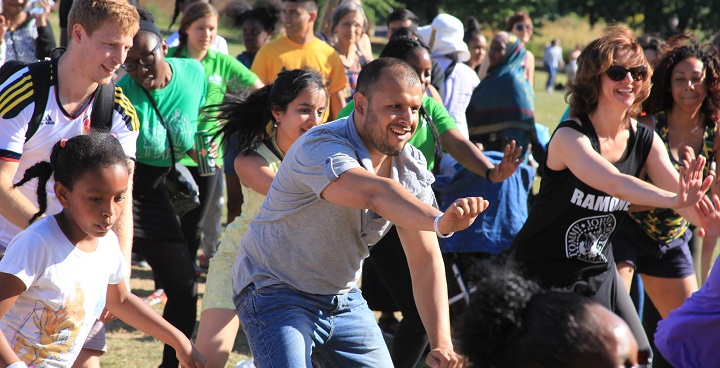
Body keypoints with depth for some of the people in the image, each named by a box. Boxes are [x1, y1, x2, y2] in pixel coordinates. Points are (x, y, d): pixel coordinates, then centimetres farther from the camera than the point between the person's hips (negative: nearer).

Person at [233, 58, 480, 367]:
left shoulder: (411, 166, -5)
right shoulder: (320, 149, -27)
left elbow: (425, 261, -9)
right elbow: (376, 194, -48)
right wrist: (440, 221, -66)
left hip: (343, 299, 7)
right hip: (277, 295, -7)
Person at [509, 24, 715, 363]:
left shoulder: (645, 141, -4)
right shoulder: (570, 138, -23)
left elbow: (679, 195, -15)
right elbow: (614, 183, -40)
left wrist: (691, 197, -40)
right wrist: (675, 200, -55)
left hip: (599, 272, 6)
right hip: (542, 274, -6)